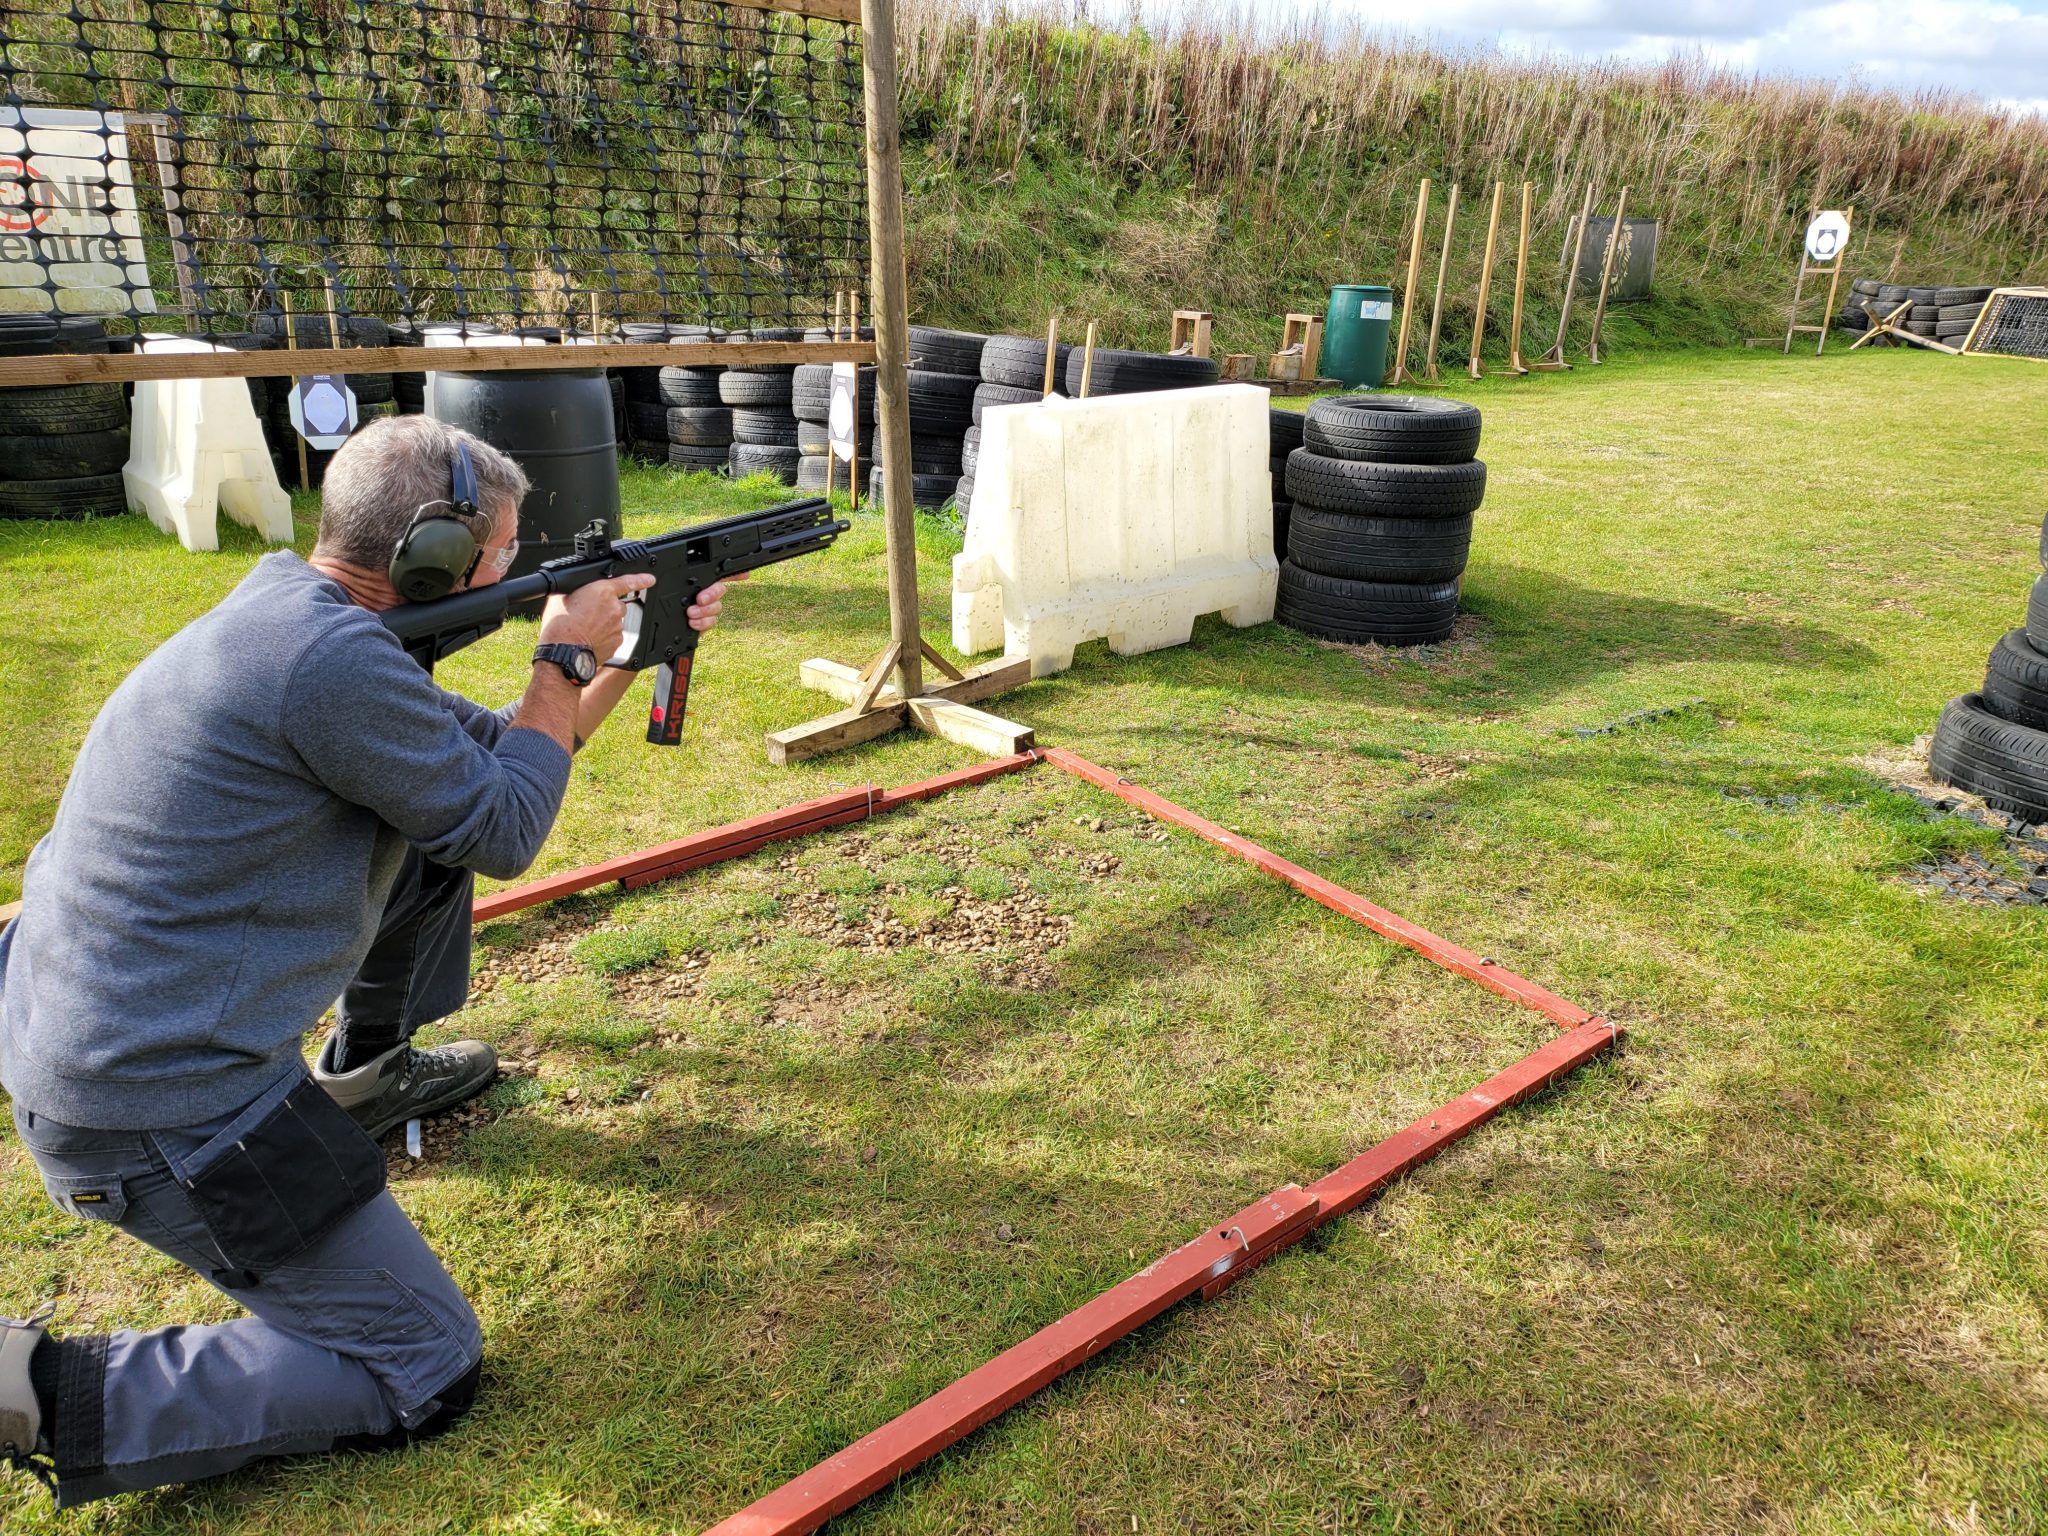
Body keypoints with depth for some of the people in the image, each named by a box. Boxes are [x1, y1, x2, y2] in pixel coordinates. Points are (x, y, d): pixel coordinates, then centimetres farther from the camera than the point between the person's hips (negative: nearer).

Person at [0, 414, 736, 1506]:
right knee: (427, 1375, 0)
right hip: (155, 1113, -10)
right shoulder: (332, 660, -26)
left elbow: (490, 753, 16)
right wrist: (566, 655, -3)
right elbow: (507, 833, -14)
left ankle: (365, 1072, 33)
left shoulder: (292, 607, 6)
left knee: (431, 837, 18)